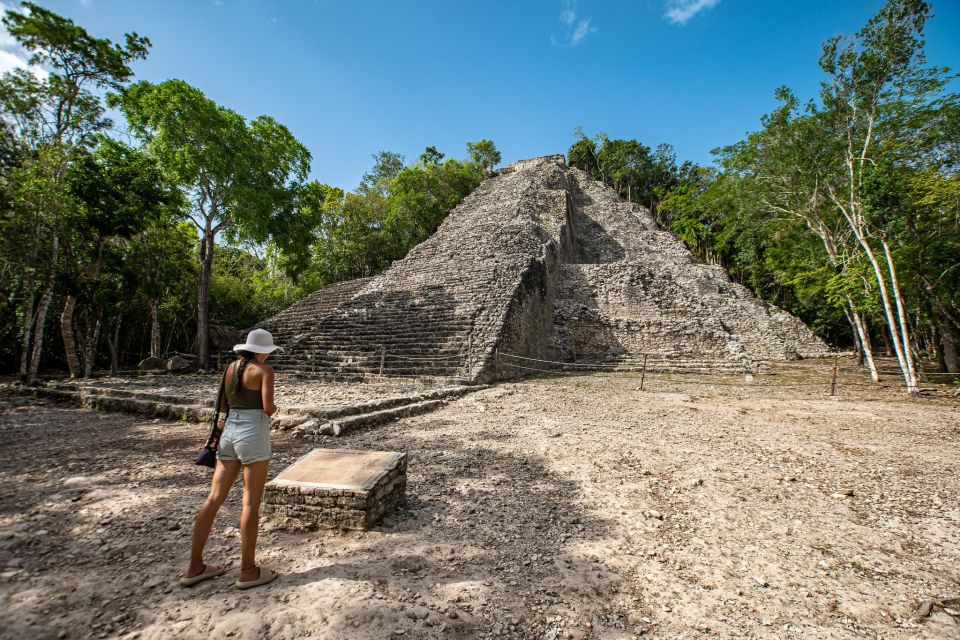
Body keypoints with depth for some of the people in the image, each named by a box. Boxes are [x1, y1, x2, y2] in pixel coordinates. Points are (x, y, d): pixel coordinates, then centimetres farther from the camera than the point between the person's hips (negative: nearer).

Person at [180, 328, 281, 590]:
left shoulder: (231, 367, 11)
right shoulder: (264, 370, -10)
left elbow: (223, 406, 17)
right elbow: (268, 408, -16)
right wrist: (274, 408, 5)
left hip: (229, 431, 7)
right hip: (253, 433, -7)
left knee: (214, 498, 12)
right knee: (251, 503, 1)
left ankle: (195, 567, 22)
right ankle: (248, 570, 11)